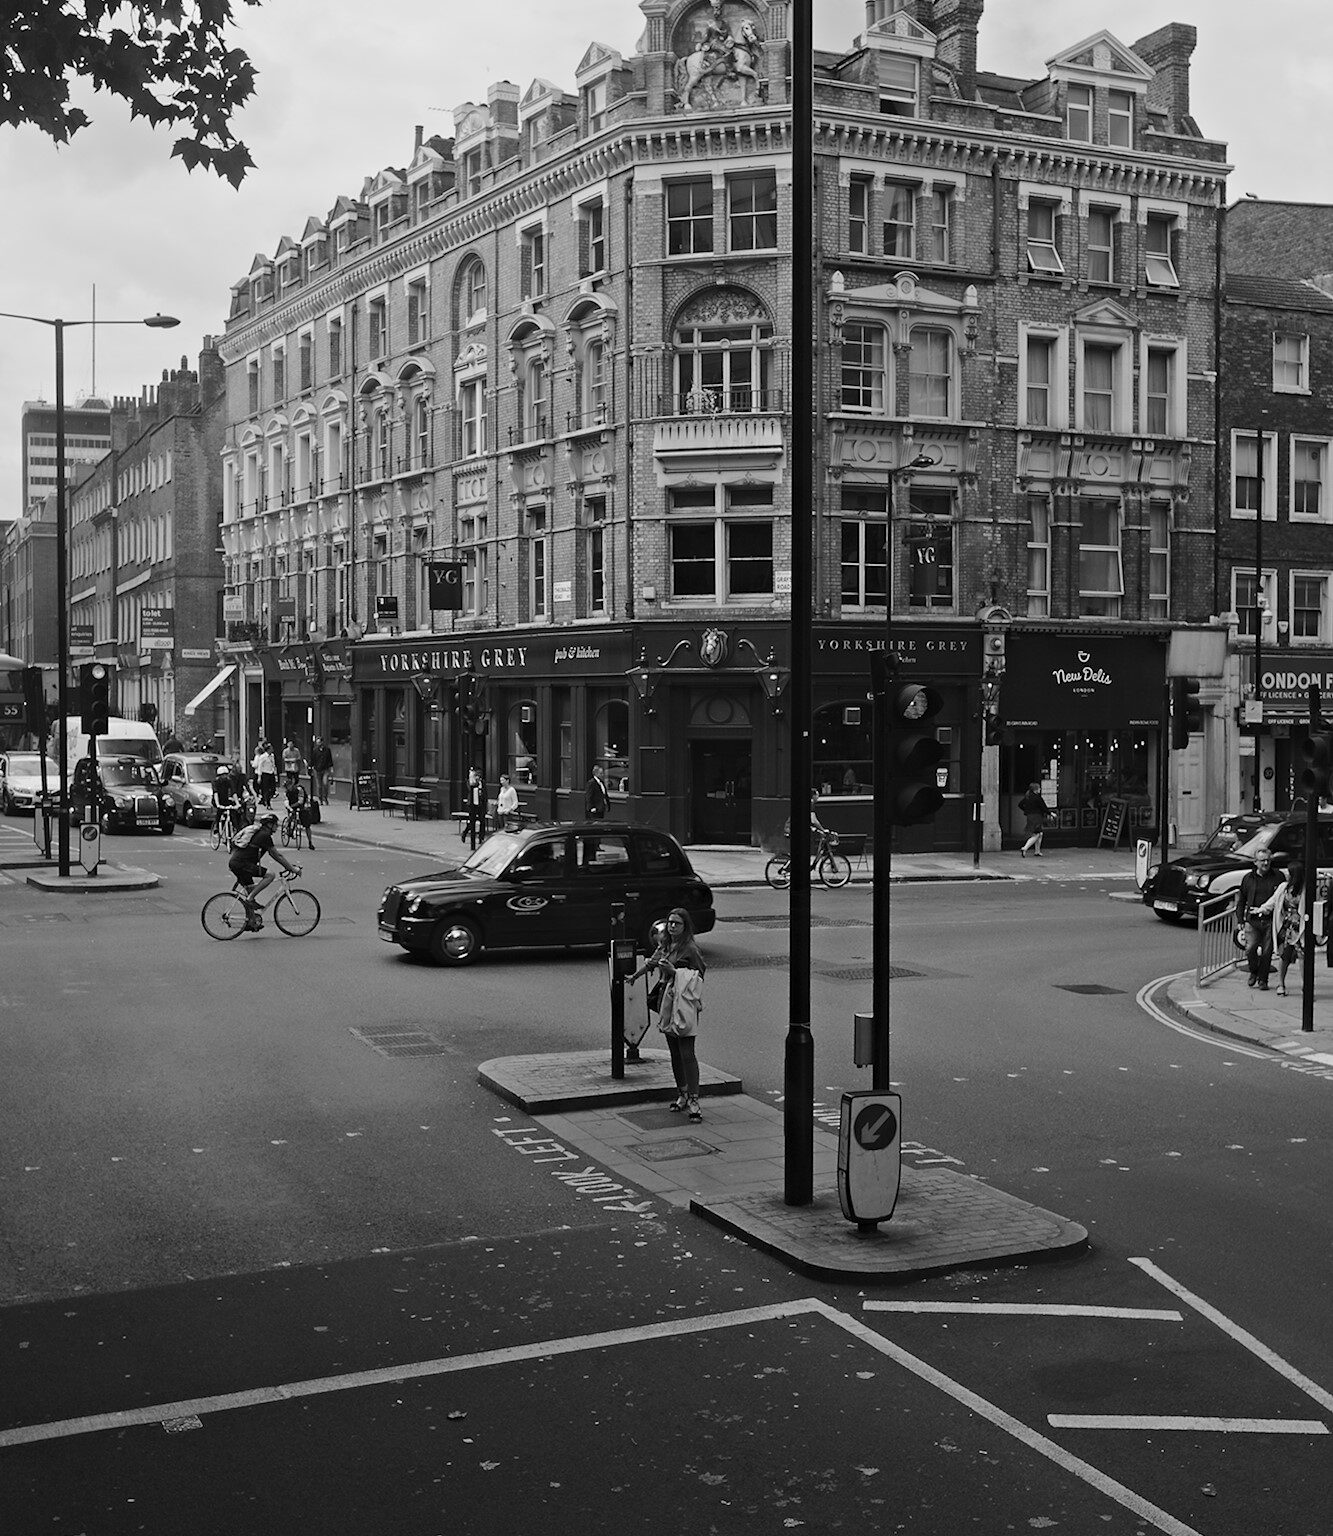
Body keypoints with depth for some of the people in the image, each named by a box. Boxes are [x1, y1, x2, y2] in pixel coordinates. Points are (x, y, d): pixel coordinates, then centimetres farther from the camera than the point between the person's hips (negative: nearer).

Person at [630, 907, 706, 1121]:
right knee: (674, 1053, 12)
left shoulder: (690, 949, -10)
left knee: (687, 1053, -11)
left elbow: (698, 978, -12)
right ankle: (682, 1094, 23)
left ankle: (693, 1100, -12)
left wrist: (675, 971, -21)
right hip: (667, 1003, 7)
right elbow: (650, 962, 31)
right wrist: (634, 976, 46)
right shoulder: (664, 946, 12)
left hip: (685, 1006, -7)